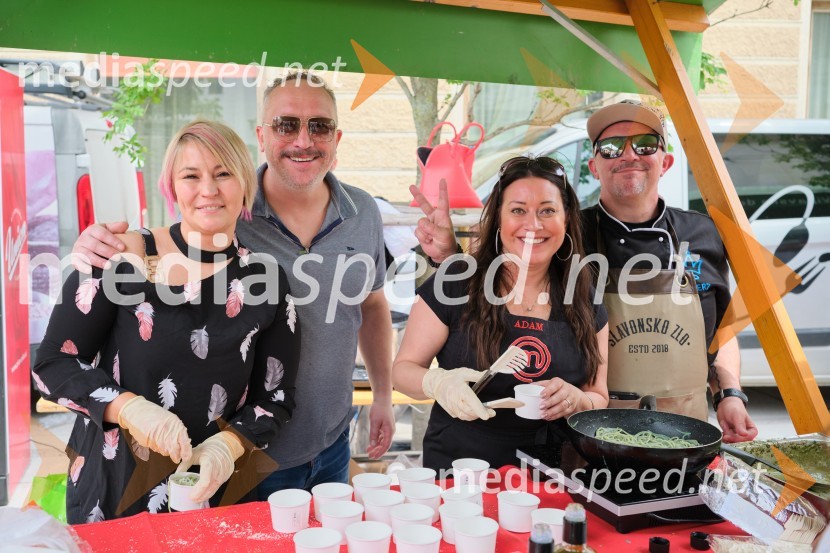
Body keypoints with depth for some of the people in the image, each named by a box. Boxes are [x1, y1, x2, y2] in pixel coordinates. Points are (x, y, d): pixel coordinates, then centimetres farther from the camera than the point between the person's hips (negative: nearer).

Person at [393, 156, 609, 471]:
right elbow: (403, 368, 2)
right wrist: (438, 383, -19)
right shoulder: (454, 285, -3)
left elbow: (599, 400, 15)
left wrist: (574, 400, -7)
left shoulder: (586, 304, 7)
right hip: (458, 468, -2)